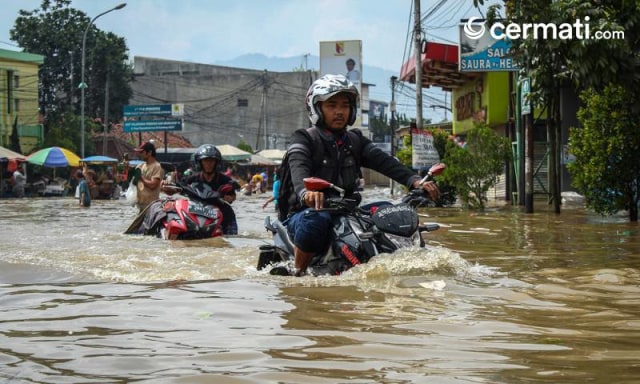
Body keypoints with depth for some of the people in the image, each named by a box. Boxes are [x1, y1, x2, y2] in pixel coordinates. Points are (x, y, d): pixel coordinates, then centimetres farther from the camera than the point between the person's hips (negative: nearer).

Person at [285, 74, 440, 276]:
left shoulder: (355, 140, 14)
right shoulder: (304, 138, -2)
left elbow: (384, 162, -2)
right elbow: (298, 168, -24)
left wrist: (414, 180, -21)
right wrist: (306, 192, -48)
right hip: (307, 211, -5)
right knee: (315, 220, -39)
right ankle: (299, 274, -19)